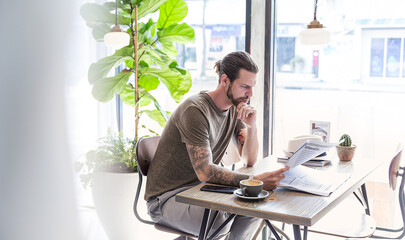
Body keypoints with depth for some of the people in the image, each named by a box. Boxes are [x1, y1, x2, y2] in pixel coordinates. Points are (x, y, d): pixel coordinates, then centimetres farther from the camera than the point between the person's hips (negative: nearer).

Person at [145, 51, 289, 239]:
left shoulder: (236, 109, 4)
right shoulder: (195, 110, -23)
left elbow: (249, 161, 3)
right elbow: (205, 172, -30)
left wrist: (251, 126, -14)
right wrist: (255, 181, -38)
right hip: (167, 196, -8)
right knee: (222, 223, -33)